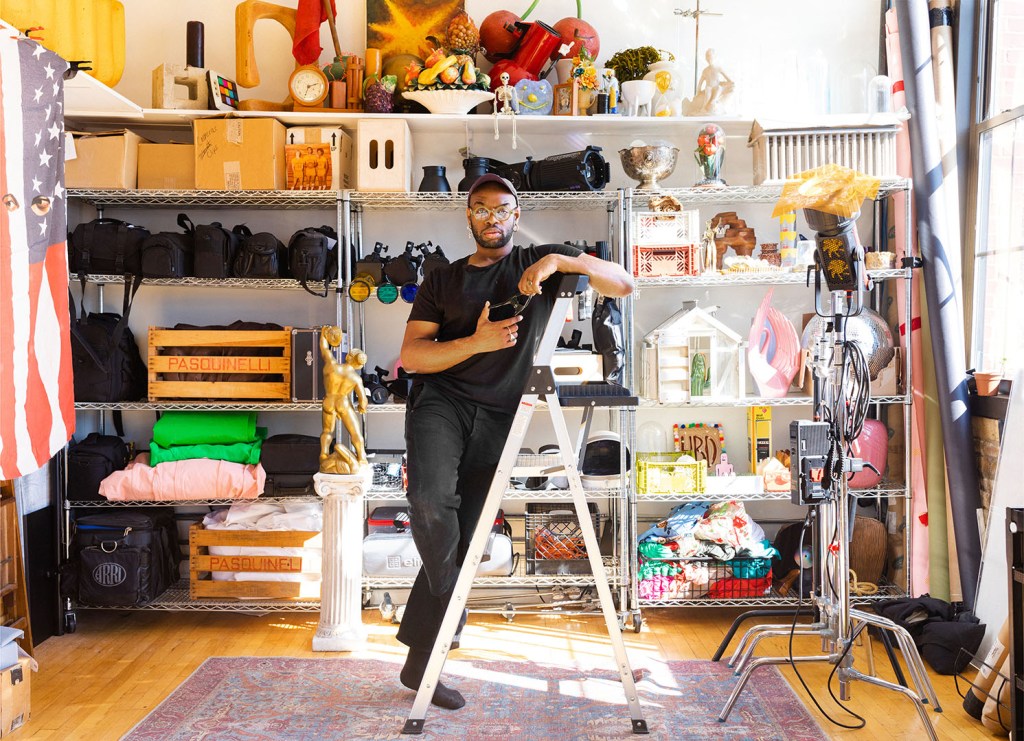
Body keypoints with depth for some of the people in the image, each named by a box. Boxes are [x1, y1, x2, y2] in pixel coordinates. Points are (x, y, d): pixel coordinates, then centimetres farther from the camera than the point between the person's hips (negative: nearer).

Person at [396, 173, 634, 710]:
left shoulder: (540, 264, 15)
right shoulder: (442, 281, 14)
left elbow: (622, 284, 6)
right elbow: (411, 355, 4)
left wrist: (560, 261, -10)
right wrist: (476, 342, -11)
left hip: (496, 417, 1)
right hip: (440, 401, 0)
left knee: (462, 540, 1)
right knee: (431, 498, -30)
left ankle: (419, 663, 14)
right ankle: (448, 600, -3)